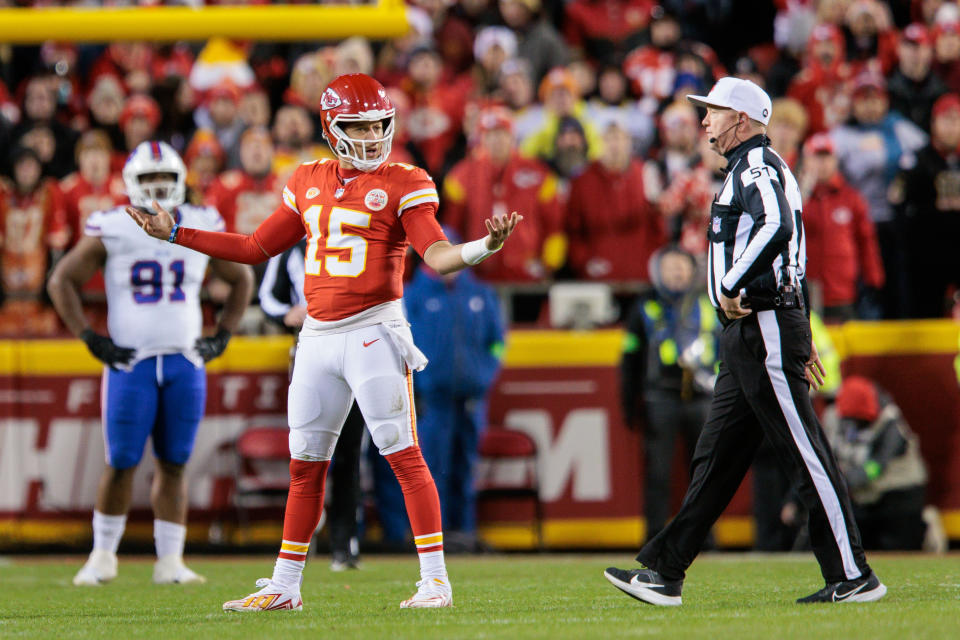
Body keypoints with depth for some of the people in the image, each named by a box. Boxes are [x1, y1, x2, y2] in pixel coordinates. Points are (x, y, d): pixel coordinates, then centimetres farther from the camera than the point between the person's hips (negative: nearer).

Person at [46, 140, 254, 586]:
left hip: (185, 364, 3)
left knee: (173, 464, 3)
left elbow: (241, 279, 20)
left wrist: (221, 337, 11)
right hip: (131, 362, -2)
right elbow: (61, 281, 4)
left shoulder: (202, 228, 6)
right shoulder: (113, 231, -3)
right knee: (121, 464, -3)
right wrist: (91, 339, -2)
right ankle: (103, 556, 11)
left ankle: (170, 562, 7)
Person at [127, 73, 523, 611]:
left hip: (373, 332, -6)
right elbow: (258, 248, 19)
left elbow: (437, 256, -15)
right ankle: (285, 586, 20)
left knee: (404, 455, -10)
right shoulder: (310, 182, 12)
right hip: (318, 338, 6)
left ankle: (436, 578, -6)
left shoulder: (403, 184, -4)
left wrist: (486, 246, -35)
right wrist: (176, 236, 19)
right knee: (306, 464, 11)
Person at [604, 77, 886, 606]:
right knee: (716, 457, 9)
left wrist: (731, 288, -24)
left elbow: (777, 228, -30)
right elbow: (792, 257, 25)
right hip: (746, 336, 11)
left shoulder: (758, 165, -10)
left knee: (806, 455, -8)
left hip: (766, 325, -11)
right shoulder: (749, 169, 22)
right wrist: (801, 336, 24)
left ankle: (853, 577, -6)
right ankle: (663, 573, 11)